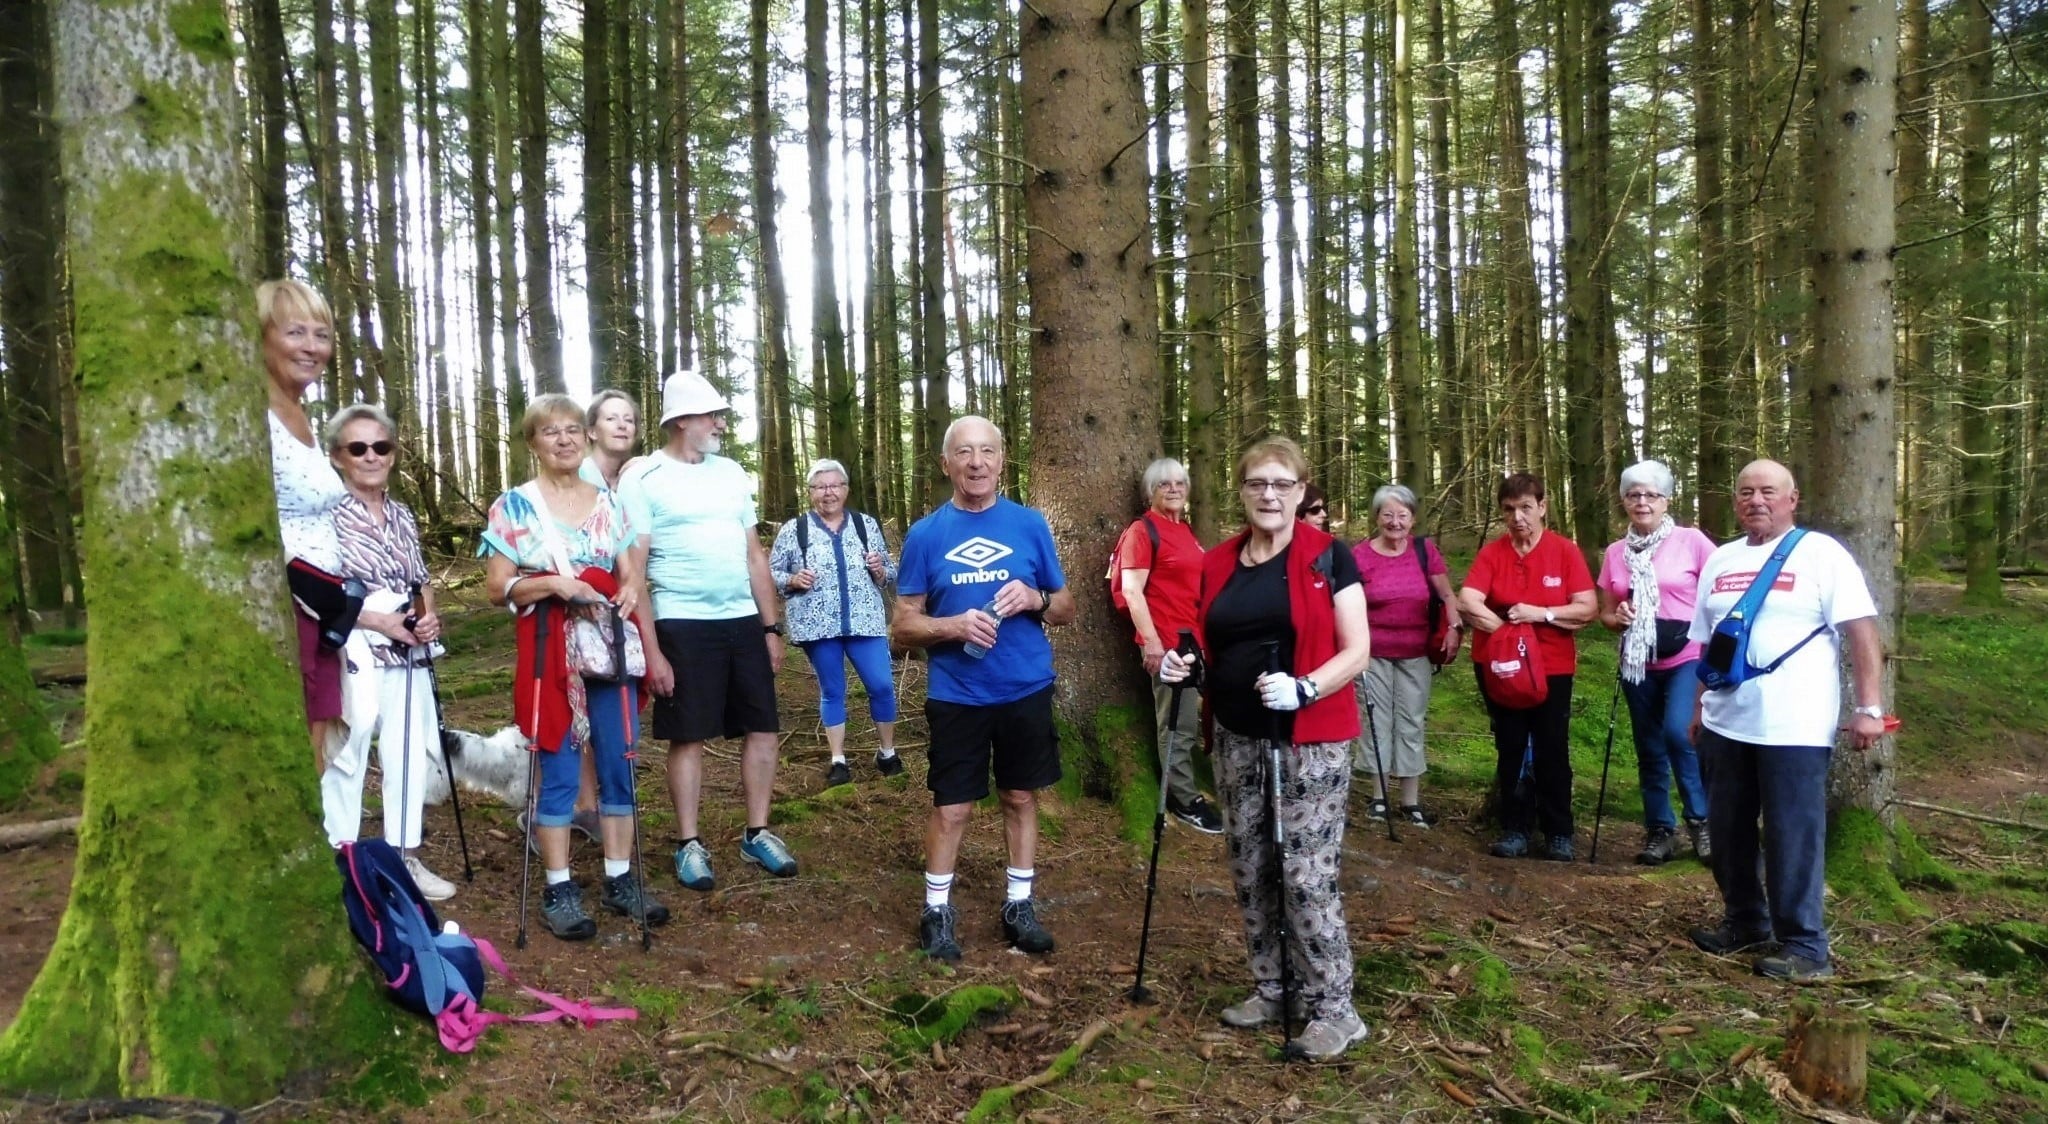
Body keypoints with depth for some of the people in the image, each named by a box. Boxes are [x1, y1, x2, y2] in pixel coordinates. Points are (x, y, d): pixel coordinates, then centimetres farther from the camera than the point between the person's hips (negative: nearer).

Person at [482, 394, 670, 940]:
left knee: (619, 765, 7)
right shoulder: (515, 504, 0)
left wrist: (631, 591, -8)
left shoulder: (609, 502, 11)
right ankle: (559, 889, 11)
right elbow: (497, 587, -3)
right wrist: (554, 584, -18)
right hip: (551, 650, -4)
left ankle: (620, 879, 18)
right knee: (559, 773, 1)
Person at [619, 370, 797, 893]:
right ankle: (690, 844, 16)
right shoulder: (642, 478, -6)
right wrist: (650, 649, -14)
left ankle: (757, 834, 21)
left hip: (744, 620, 5)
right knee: (688, 735, 3)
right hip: (683, 624, -5)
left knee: (761, 728, 8)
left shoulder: (731, 472, 11)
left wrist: (772, 627, 10)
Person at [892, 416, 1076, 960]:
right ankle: (937, 911, 23)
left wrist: (1034, 599, -15)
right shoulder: (925, 534, -2)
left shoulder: (1030, 525, 1)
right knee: (951, 806, 5)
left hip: (1026, 690, 2)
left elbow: (1067, 607, 7)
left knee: (1021, 797, 13)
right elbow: (903, 626, -1)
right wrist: (954, 626, -20)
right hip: (956, 695, -1)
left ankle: (1019, 904, 29)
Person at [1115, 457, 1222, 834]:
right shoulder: (1142, 530, -9)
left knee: (1195, 720, 16)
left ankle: (1185, 792, 28)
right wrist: (1151, 641, -21)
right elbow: (1132, 591, -16)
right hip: (1166, 643, -9)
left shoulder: (1185, 530, 16)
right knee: (1179, 724, -3)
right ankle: (1185, 801, 8)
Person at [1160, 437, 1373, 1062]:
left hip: (1310, 742, -5)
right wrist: (1178, 663, -4)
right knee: (1250, 871, 12)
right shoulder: (1217, 564, 8)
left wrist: (1304, 689, -25)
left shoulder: (1328, 557, -6)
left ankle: (1334, 1010, 8)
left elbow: (1357, 650, -9)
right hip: (1236, 739, 5)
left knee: (1307, 876, -5)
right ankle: (1270, 988, 28)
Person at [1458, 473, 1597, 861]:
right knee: (1510, 749, 10)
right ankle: (1514, 828, 19)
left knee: (1552, 751, 5)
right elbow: (1466, 602, -15)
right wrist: (1507, 628, -19)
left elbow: (1588, 608, -11)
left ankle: (1559, 832, 17)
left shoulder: (1565, 551, -5)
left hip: (1553, 667, -1)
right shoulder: (1491, 552, -3)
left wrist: (1540, 614, -21)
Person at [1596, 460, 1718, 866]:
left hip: (1687, 657, -4)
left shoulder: (1691, 541, -5)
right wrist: (1617, 617, -8)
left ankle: (1700, 820, -3)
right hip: (1638, 663, 4)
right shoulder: (1616, 552, 7)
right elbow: (1605, 612, 15)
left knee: (1678, 732, -23)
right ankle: (1660, 830, 23)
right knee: (1649, 749, 10)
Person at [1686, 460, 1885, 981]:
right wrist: (1699, 706, 17)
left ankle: (1804, 948, 9)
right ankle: (1744, 921, 30)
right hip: (1725, 724, 6)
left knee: (1793, 838, -2)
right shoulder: (1720, 561, 12)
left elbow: (1861, 632, -11)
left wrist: (1869, 705, -17)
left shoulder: (1821, 554, -5)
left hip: (1794, 728, -6)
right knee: (1728, 831, 14)